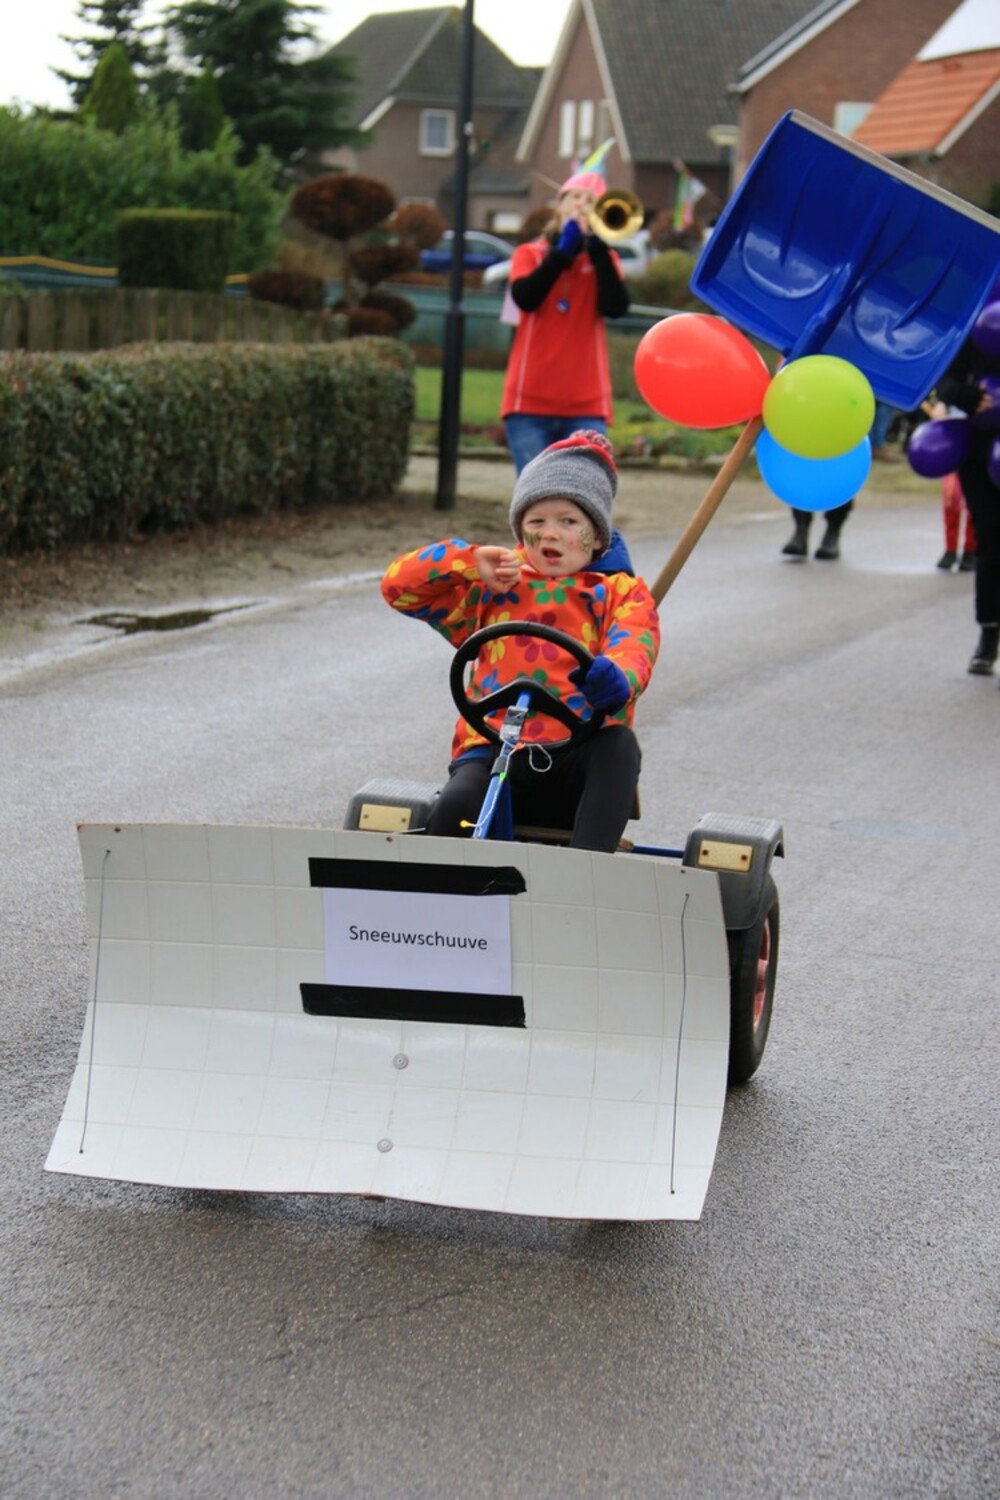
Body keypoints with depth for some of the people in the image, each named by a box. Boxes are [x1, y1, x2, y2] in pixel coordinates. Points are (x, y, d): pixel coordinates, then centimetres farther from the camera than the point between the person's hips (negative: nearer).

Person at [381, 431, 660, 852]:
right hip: (495, 749, 1)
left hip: (579, 761, -1)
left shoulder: (620, 592, 16)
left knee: (620, 743, -35)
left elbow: (633, 645, -6)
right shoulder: (490, 589, 23)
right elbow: (399, 585, 19)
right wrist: (472, 561, 3)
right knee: (455, 807, -32)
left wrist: (617, 679, -33)